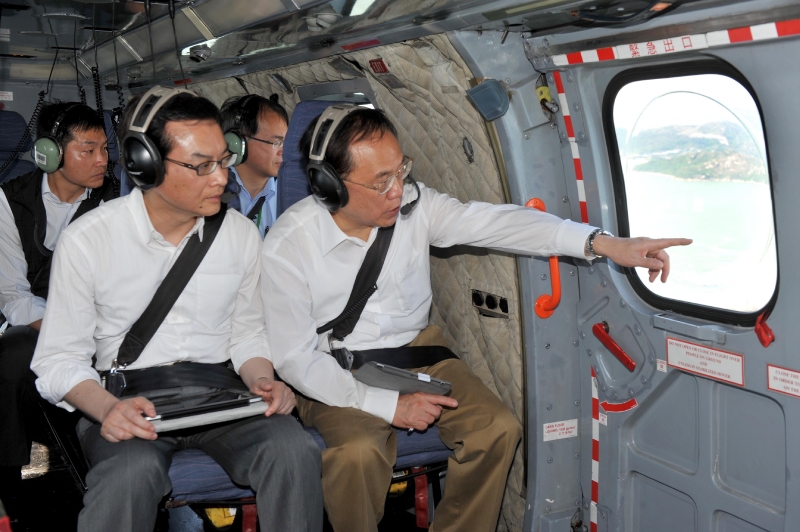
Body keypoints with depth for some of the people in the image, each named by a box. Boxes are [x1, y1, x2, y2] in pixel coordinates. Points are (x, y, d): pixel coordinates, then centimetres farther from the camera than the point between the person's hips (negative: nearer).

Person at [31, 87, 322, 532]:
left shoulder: (242, 234, 6)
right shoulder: (86, 241, -5)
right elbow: (60, 360, -2)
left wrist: (263, 381, -7)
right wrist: (107, 408, -22)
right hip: (127, 396, -2)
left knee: (294, 451, -28)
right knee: (131, 473, -37)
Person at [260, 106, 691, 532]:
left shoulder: (413, 204, -9)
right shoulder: (286, 247, -19)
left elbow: (491, 222, -17)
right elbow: (294, 357, -17)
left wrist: (602, 244, -28)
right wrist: (388, 404, -24)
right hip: (337, 372, -4)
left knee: (498, 429, -13)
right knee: (357, 451, -33)